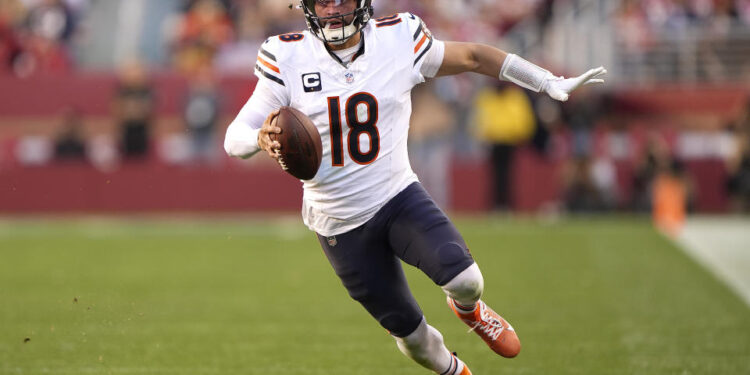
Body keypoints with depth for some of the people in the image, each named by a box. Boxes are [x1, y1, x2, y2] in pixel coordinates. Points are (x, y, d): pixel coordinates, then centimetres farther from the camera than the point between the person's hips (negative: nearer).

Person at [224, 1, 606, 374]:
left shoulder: (397, 40, -8)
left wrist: (550, 83, 4)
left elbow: (472, 56, 6)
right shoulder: (287, 59, -11)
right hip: (341, 226, 0)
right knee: (410, 333, 5)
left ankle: (468, 308, 13)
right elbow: (235, 138, -12)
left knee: (464, 280, -25)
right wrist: (262, 139, -36)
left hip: (398, 198, 0)